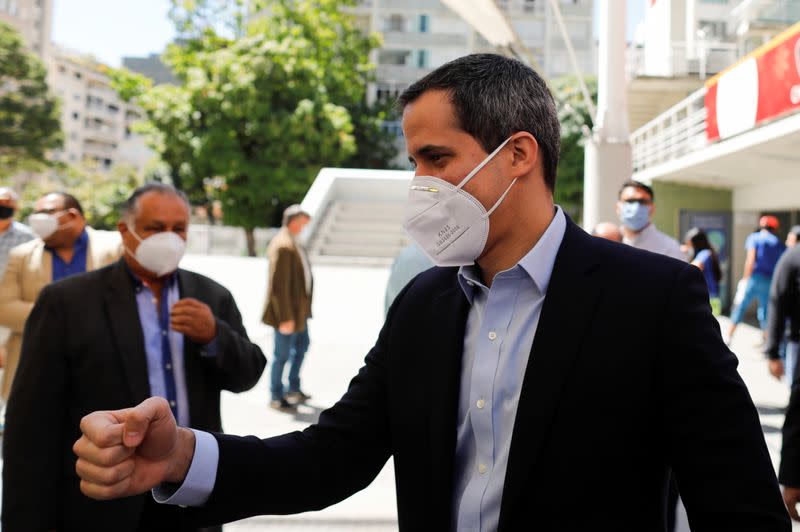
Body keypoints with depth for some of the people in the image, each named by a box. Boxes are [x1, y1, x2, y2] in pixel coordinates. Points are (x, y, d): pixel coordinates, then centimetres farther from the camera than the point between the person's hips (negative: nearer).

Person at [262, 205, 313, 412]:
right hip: (288, 311, -10)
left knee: (301, 346, 22)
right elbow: (279, 285, -24)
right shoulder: (283, 247, -22)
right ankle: (276, 397, 16)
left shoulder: (293, 243, 9)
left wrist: (303, 309, 15)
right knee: (282, 354, 2)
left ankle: (293, 388, 38)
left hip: (300, 309, 10)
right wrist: (285, 317, -24)